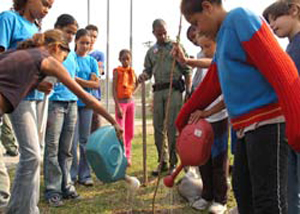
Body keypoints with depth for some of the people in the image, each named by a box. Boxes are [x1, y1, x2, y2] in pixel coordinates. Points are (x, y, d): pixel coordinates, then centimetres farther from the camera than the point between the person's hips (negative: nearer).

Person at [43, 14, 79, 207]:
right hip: (54, 102, -6)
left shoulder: (72, 55, 17)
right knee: (52, 149, -3)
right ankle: (52, 190, 4)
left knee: (66, 150, 10)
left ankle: (66, 185, 18)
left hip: (72, 104, 6)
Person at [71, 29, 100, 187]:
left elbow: (96, 84, 3)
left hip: (86, 103, 3)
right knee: (73, 140, -4)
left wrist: (77, 79, -7)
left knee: (85, 140, 6)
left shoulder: (92, 61, 11)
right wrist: (87, 81, -11)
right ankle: (71, 174, 5)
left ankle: (85, 174, 11)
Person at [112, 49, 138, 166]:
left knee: (129, 131, 9)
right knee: (120, 130, -7)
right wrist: (118, 106, -18)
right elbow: (114, 90, -11)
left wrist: (133, 91, 6)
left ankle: (128, 156, 17)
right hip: (121, 102, -5)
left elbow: (136, 84, 27)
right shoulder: (117, 71, -6)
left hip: (131, 102, 5)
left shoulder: (132, 71, 8)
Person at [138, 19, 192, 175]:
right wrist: (143, 76, -5)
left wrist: (188, 91, -6)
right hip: (158, 91, 5)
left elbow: (187, 70, 2)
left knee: (173, 127, -6)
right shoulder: (151, 52, 17)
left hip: (174, 89, -4)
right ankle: (163, 161, 16)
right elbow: (148, 70, 19)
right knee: (158, 127, 5)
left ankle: (173, 162, 2)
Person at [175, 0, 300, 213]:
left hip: (268, 121, -10)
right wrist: (183, 119, 35)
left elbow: (281, 69, -20)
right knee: (243, 191, 15)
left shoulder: (240, 18, -9)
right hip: (248, 126, 10)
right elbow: (209, 86, 29)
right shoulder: (222, 40, 21)